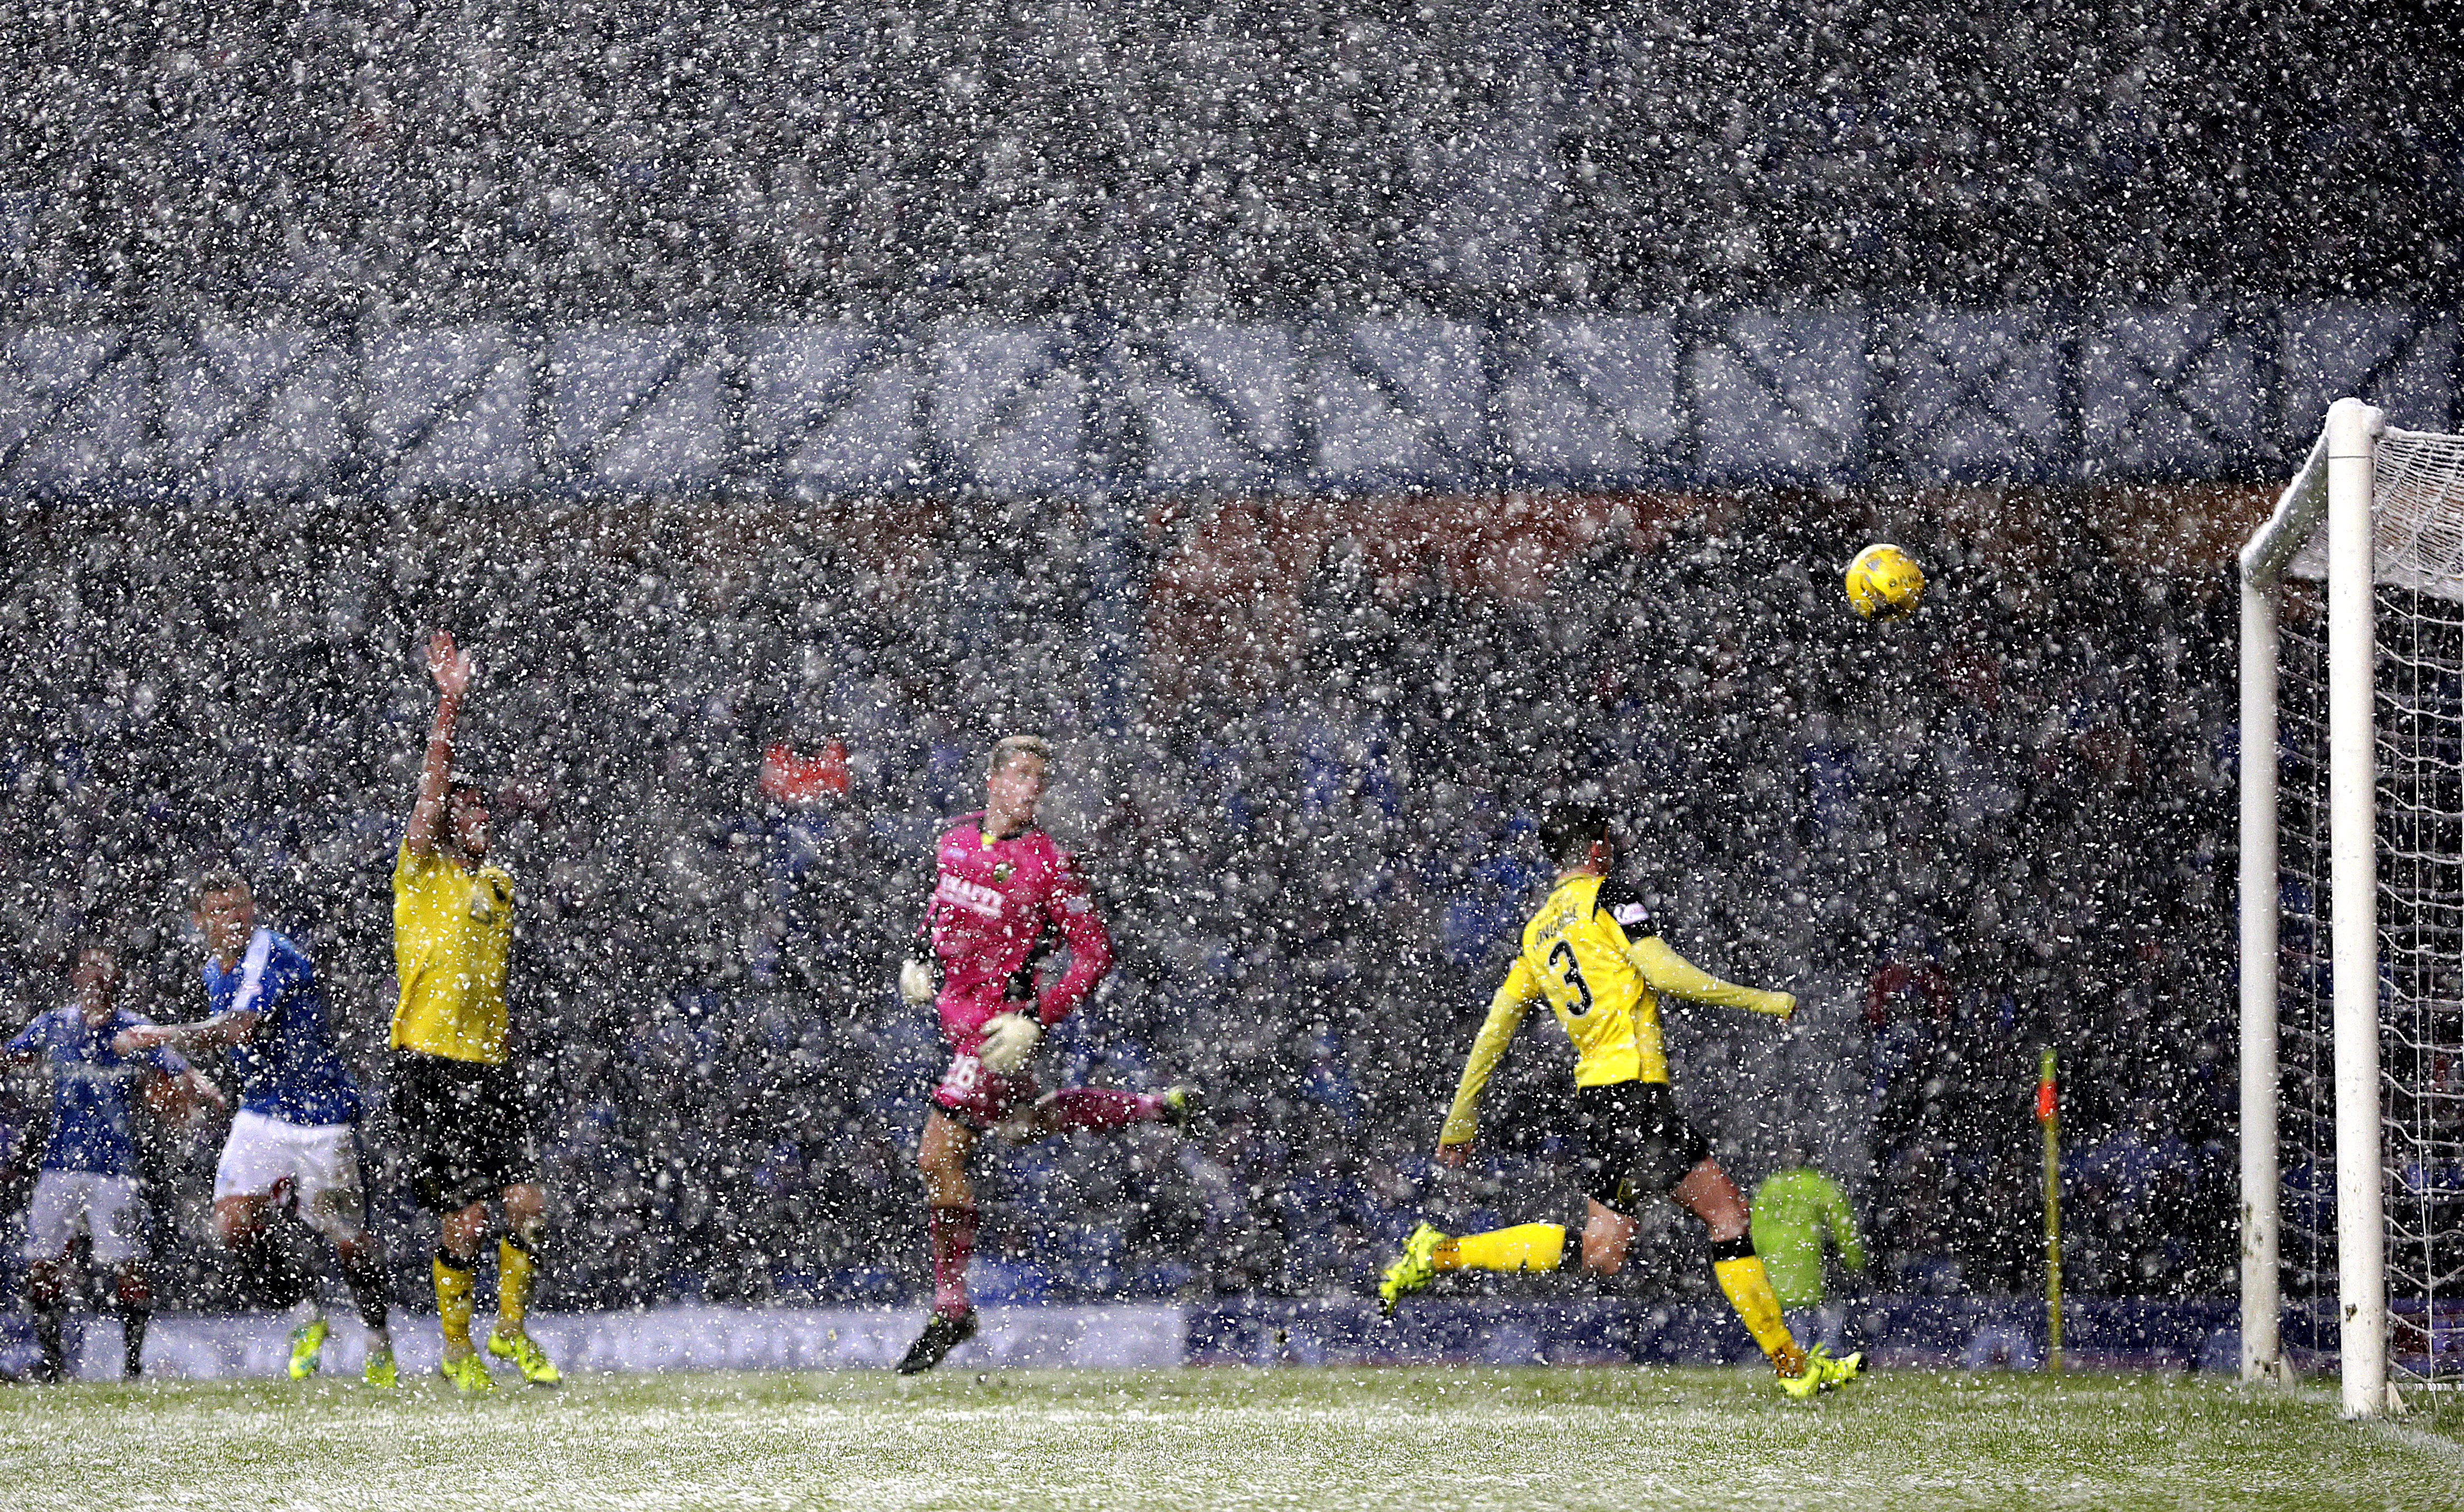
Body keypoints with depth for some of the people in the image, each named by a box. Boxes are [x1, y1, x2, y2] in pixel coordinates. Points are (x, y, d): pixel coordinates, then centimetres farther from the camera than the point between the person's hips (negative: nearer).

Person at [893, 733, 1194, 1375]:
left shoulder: (1049, 865, -17)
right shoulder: (957, 838, 3)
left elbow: (1095, 953, -15)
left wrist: (1035, 1020, -22)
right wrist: (920, 954, 10)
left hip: (999, 1026, -8)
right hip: (955, 1010, 8)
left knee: (940, 1155, -11)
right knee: (1023, 1122, 26)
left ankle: (951, 1305, 1)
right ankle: (1153, 1107, 43)